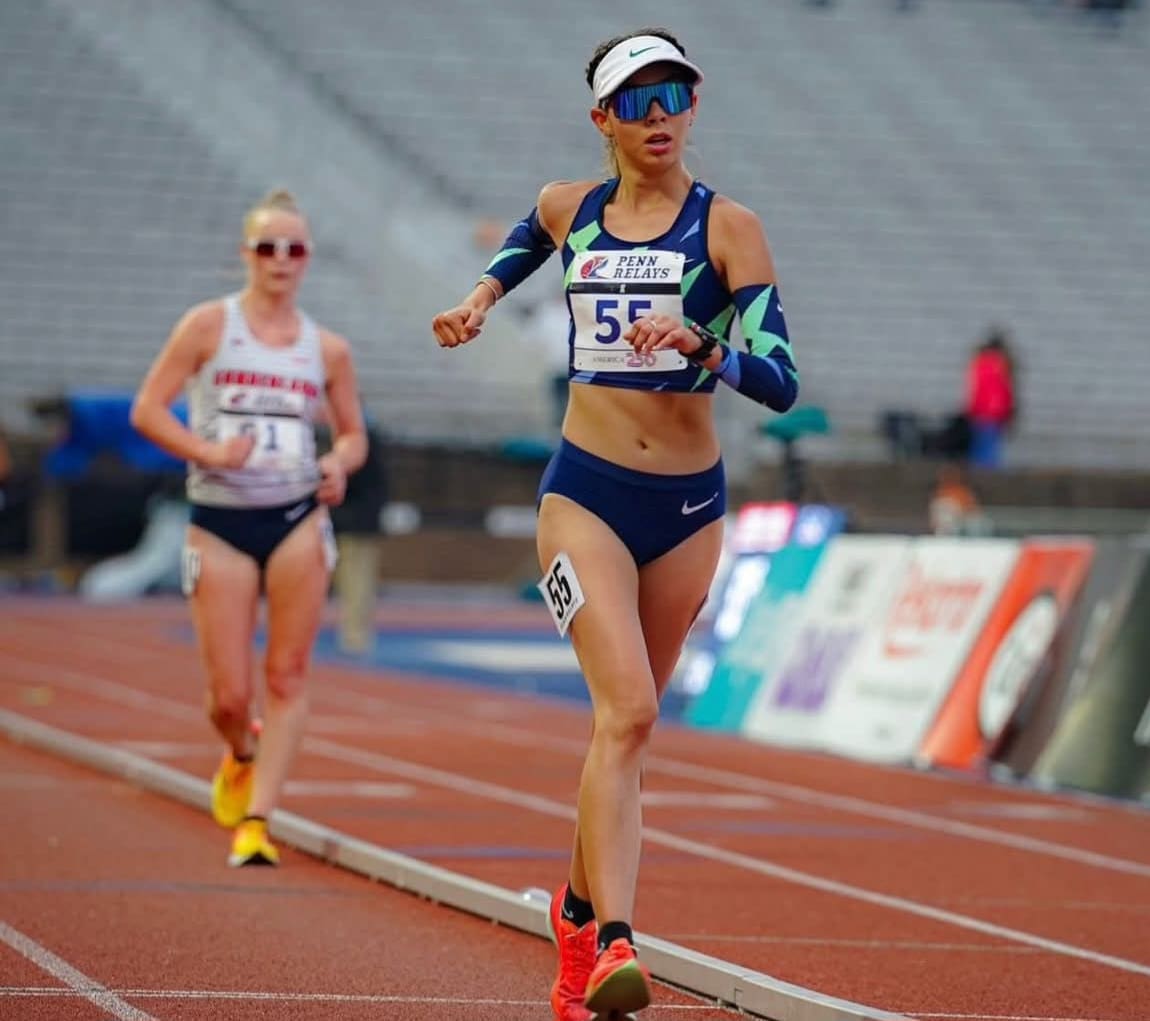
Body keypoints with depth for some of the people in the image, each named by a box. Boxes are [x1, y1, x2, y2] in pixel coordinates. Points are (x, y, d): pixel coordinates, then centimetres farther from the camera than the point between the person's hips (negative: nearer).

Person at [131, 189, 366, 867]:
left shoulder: (328, 350, 7)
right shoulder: (209, 326, 0)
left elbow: (353, 433, 17)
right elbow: (147, 410, -2)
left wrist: (340, 463, -6)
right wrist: (206, 453, -17)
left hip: (298, 519, 1)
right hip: (220, 522, -1)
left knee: (287, 677, -6)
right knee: (229, 696, 0)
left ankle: (258, 818, 0)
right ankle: (242, 756, 35)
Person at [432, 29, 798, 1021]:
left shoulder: (728, 226, -4)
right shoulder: (567, 209, 4)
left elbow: (781, 382, -13)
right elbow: (525, 240, 32)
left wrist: (699, 344, -29)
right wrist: (481, 296, 15)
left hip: (689, 504, 1)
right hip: (586, 492, -1)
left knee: (625, 723, 13)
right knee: (627, 711, -20)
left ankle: (580, 907, 36)